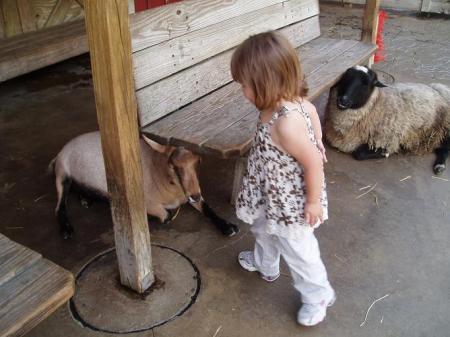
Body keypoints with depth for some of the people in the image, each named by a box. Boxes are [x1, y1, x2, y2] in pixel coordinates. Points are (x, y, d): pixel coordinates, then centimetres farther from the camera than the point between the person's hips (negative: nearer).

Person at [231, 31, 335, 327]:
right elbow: (312, 111, 8)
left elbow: (314, 163, -31)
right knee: (263, 227, 32)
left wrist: (313, 201, -19)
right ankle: (264, 264, 60)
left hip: (291, 201, -9)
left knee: (297, 249, 11)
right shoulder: (291, 100, -12)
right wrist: (316, 142, 20)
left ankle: (318, 295, 36)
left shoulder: (286, 125, -39)